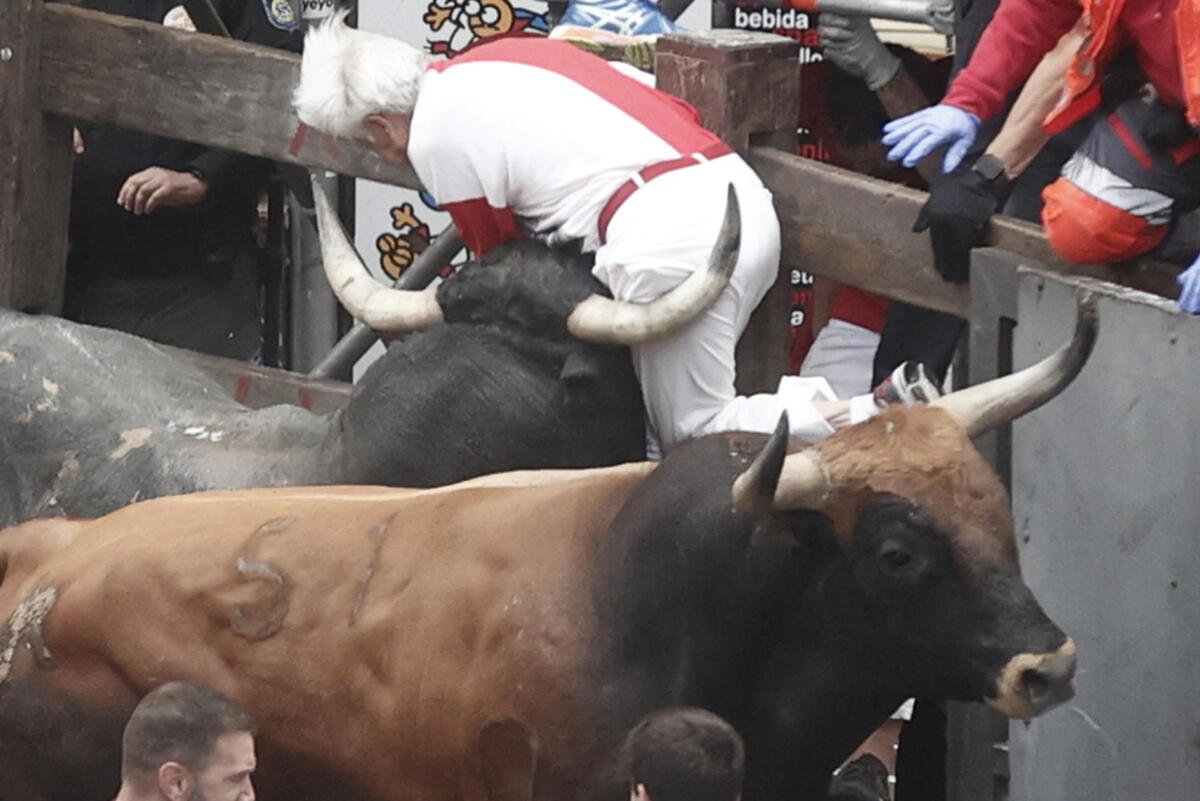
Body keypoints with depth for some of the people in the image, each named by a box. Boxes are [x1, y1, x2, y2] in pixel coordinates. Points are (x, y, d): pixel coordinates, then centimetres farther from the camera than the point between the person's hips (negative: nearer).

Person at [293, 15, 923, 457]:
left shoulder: (435, 137, 2)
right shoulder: (503, 57, 27)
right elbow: (676, 112, 27)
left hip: (669, 237, -9)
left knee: (696, 430, 0)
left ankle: (859, 423, -18)